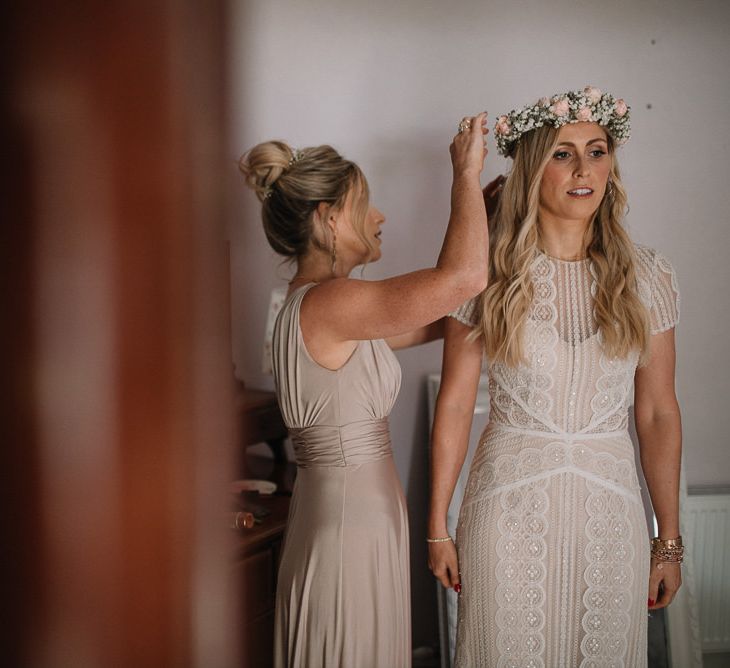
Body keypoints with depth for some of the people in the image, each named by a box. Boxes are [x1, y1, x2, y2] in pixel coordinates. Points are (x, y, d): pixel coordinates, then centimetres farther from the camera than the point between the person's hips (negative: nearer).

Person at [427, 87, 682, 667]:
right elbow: (455, 405, -3)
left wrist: (670, 541, 3)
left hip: (609, 509, 2)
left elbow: (658, 413, 2)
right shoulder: (487, 272, -6)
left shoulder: (646, 275, -2)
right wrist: (438, 526, -1)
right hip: (508, 506, -1)